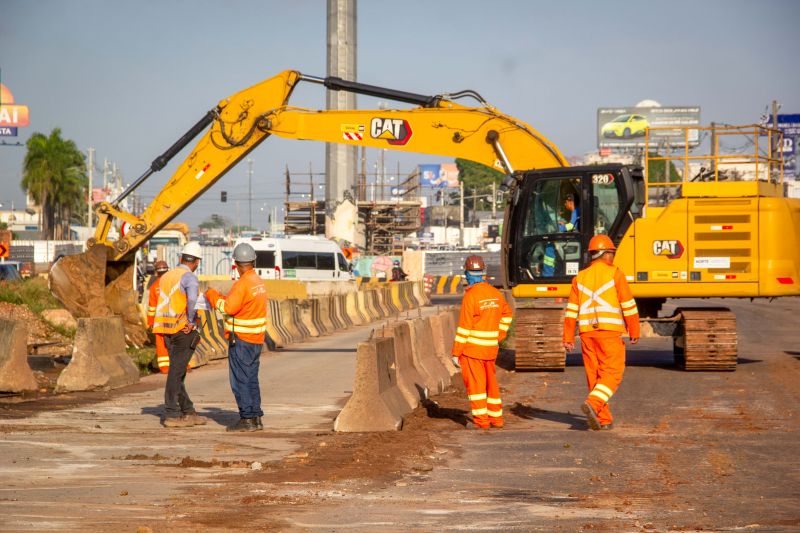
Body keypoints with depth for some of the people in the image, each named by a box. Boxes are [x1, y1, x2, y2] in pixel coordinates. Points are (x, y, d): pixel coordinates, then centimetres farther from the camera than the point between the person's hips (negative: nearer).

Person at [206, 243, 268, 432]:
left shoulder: (242, 284, -18)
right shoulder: (259, 282, 10)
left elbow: (229, 308, -22)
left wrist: (213, 296, -7)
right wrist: (222, 298, 18)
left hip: (241, 339, -9)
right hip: (256, 338, 9)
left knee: (240, 380, -4)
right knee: (251, 379, 14)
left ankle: (247, 419, -5)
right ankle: (256, 417, 15)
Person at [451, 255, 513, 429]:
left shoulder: (471, 296, -15)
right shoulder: (495, 293, 5)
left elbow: (464, 327, -16)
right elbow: (507, 313, 23)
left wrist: (456, 353, -11)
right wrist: (499, 335, 26)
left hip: (472, 348, -6)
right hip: (491, 347, 6)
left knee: (475, 383, -1)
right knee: (491, 382, 16)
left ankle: (481, 420, -2)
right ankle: (496, 418, 21)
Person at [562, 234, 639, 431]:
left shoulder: (580, 278, 10)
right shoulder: (615, 274, -2)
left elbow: (572, 310, 7)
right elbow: (629, 306, -3)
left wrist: (568, 338, 8)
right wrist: (634, 332, 4)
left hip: (587, 332, 5)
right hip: (609, 332, -5)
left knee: (594, 375, 9)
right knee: (612, 374, -2)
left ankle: (604, 419, 11)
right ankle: (592, 403, -24)